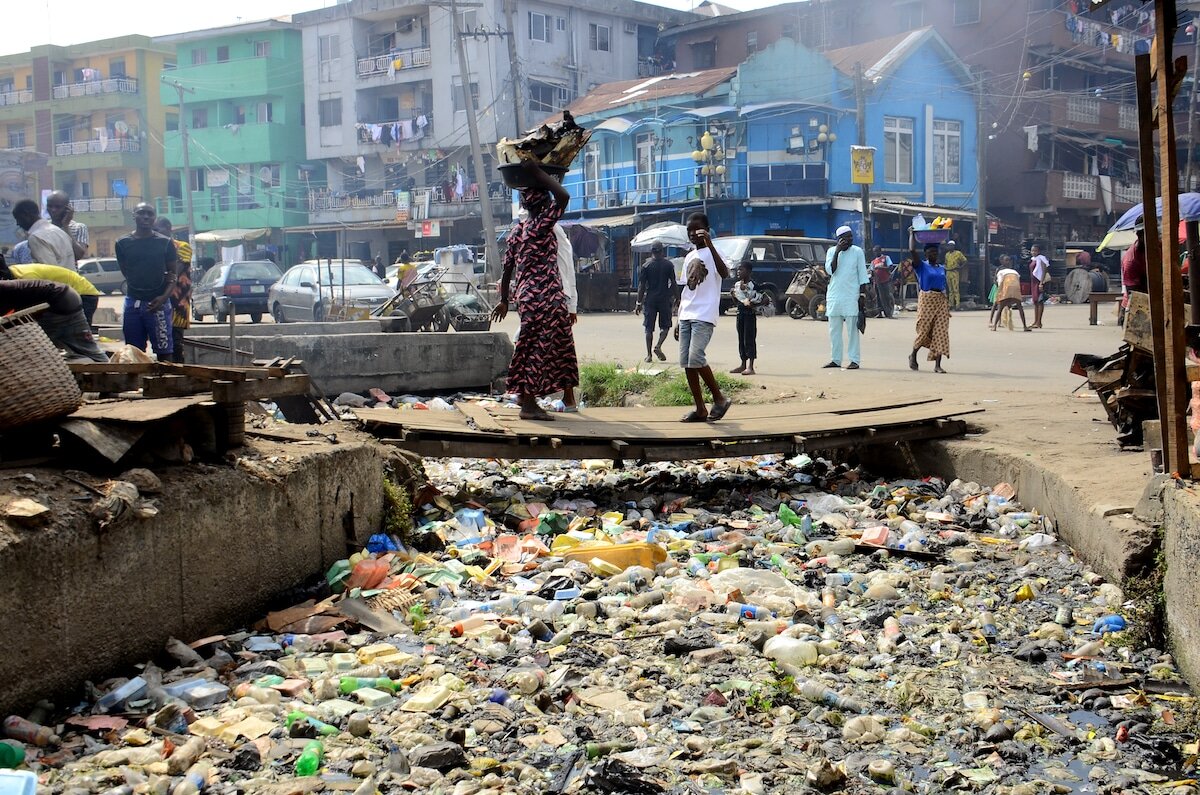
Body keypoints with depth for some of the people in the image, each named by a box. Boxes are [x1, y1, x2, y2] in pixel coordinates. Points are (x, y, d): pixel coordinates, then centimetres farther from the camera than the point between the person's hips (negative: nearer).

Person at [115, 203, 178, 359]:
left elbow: (173, 273, 3)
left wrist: (164, 296, -13)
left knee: (164, 350, -5)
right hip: (133, 302, 3)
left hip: (158, 303, -2)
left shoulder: (165, 243, 3)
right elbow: (124, 271, 13)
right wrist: (137, 291, -1)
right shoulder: (123, 243, 8)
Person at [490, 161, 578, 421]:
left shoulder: (518, 230, 11)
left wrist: (504, 299, 21)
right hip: (544, 297, -8)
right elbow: (563, 197, -24)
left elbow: (507, 267, 14)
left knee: (531, 345, 18)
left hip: (526, 294, 8)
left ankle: (525, 394, 25)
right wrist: (537, 172, -16)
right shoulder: (542, 224, -11)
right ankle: (529, 403, -4)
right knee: (540, 347, -5)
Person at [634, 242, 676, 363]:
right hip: (664, 299, 0)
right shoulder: (668, 265, 0)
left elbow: (641, 285, -2)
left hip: (650, 299, 0)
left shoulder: (646, 265, -1)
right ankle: (658, 346, -11)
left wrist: (639, 303, 1)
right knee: (665, 326, 11)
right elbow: (673, 283, 1)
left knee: (649, 328, 4)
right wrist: (672, 298, 12)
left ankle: (649, 355, 1)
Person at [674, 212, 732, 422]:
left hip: (704, 316, -8)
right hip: (686, 316, 8)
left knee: (695, 357, -19)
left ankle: (719, 399, -2)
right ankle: (700, 409, 8)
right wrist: (679, 320, 19)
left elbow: (724, 273, -24)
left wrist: (709, 244, -29)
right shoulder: (689, 257, 20)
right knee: (686, 362, 2)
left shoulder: (712, 253, -3)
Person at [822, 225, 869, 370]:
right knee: (834, 330, 6)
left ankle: (854, 360, -2)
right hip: (834, 295, 3)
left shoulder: (857, 252, 0)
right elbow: (830, 270, -8)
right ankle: (835, 359, 13)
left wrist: (863, 294, -5)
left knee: (853, 329, -4)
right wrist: (837, 252, -14)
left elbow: (862, 275, 1)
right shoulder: (831, 251, 6)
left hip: (852, 296, -3)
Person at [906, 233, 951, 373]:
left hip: (942, 300, 4)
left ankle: (937, 365, -2)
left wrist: (948, 303, 13)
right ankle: (913, 355, 25)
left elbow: (945, 286, 17)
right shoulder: (921, 266, -1)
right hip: (926, 300, -4)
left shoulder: (942, 268, 14)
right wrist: (912, 234, -4)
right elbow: (912, 251, -15)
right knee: (924, 330, -1)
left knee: (941, 332, -2)